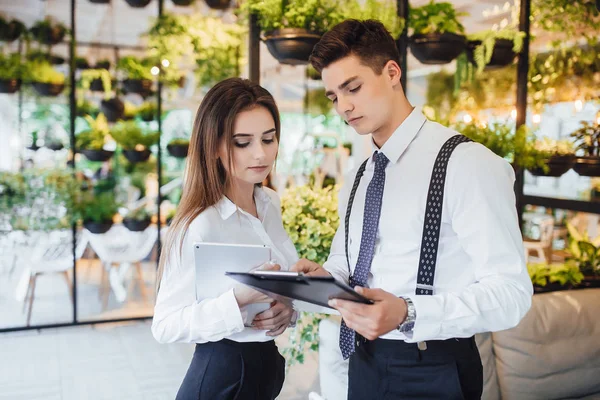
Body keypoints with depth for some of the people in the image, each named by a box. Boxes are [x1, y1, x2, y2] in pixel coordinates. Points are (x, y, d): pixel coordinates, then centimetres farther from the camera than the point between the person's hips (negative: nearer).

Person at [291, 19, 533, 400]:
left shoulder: (469, 164, -16)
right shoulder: (358, 179, 8)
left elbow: (510, 292, -19)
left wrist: (408, 314, -32)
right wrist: (325, 276, -7)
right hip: (364, 363, 7)